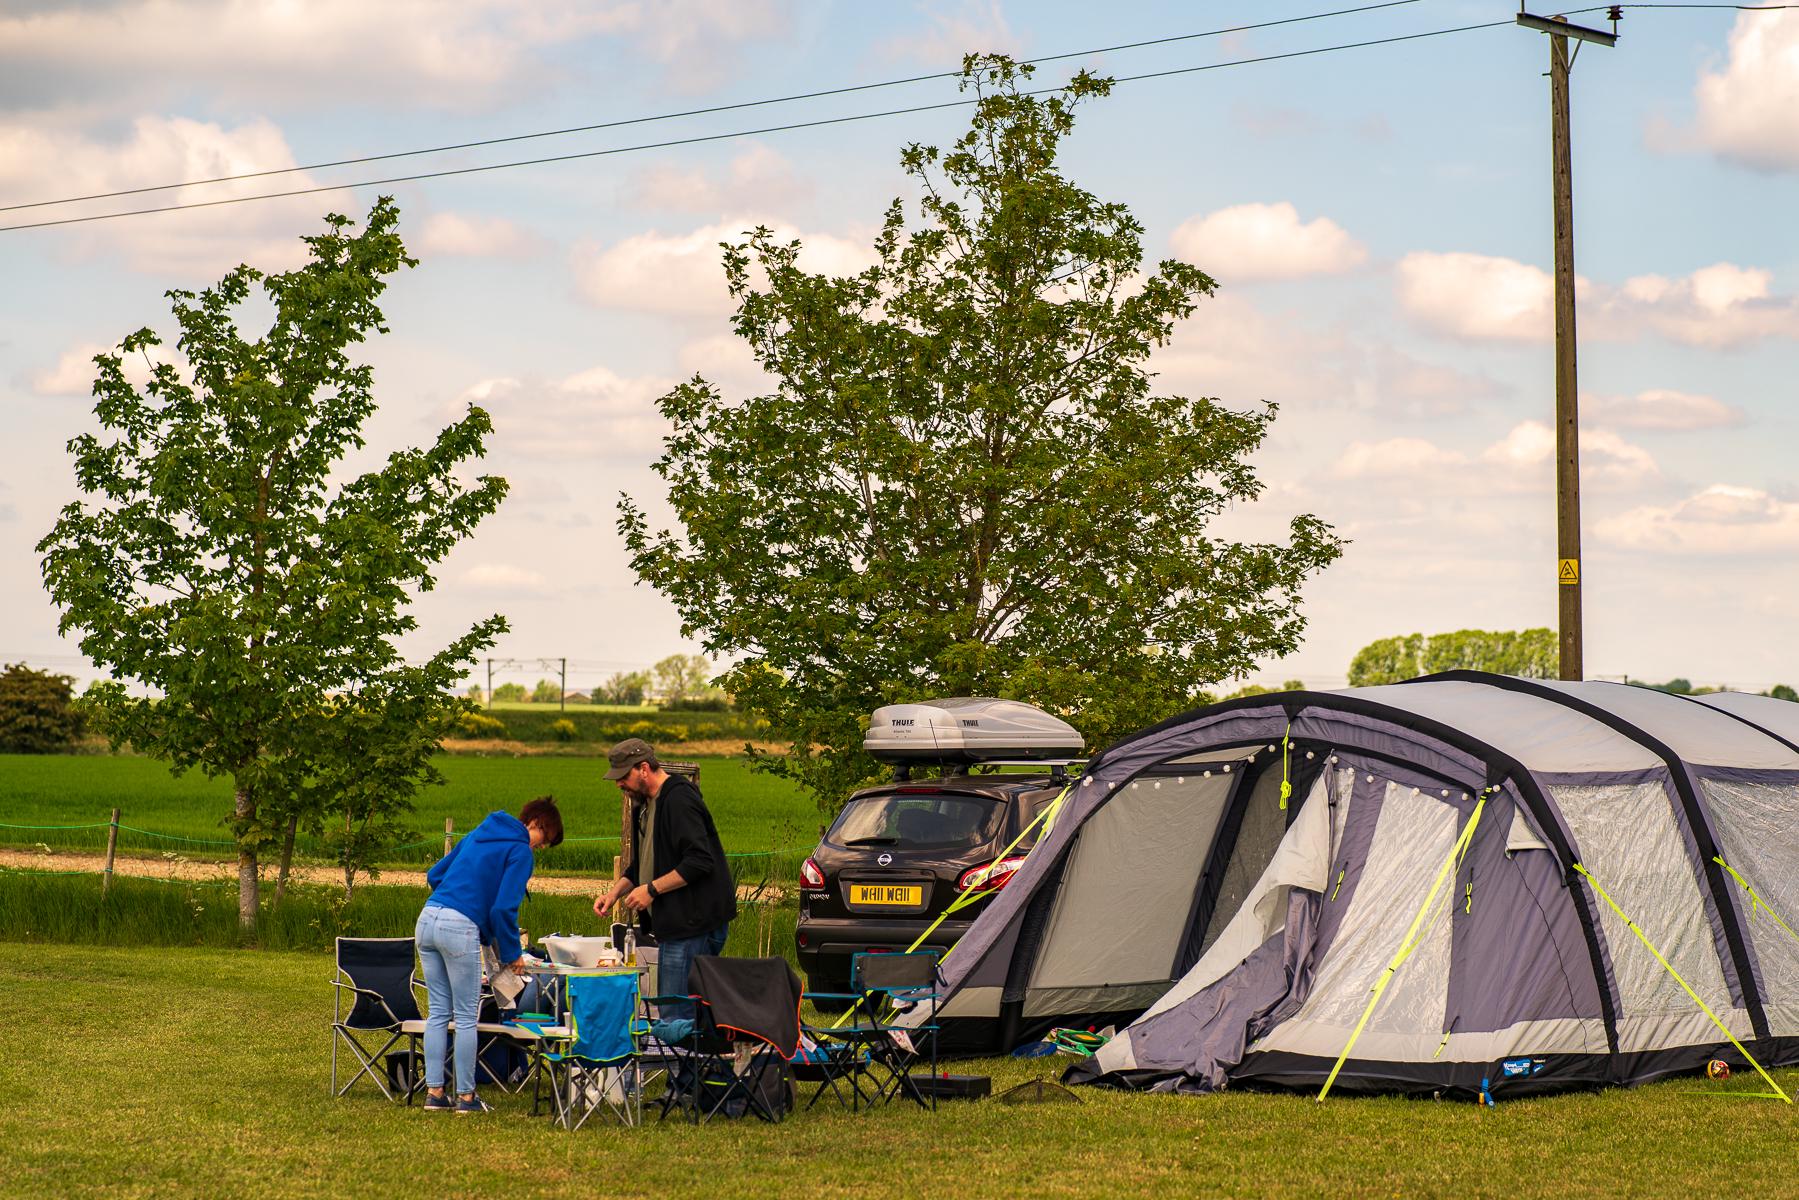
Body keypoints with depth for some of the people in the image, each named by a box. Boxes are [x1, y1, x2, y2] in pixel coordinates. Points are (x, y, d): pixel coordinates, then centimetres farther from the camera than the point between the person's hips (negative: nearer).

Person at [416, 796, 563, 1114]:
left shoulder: (478, 835, 23)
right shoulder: (520, 851, -2)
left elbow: (434, 874, 25)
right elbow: (504, 907, -9)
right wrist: (512, 953, 2)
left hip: (427, 918, 8)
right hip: (460, 928, -8)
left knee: (438, 1012, 13)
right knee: (466, 1017, 3)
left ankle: (434, 1091, 14)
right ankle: (466, 1096, 8)